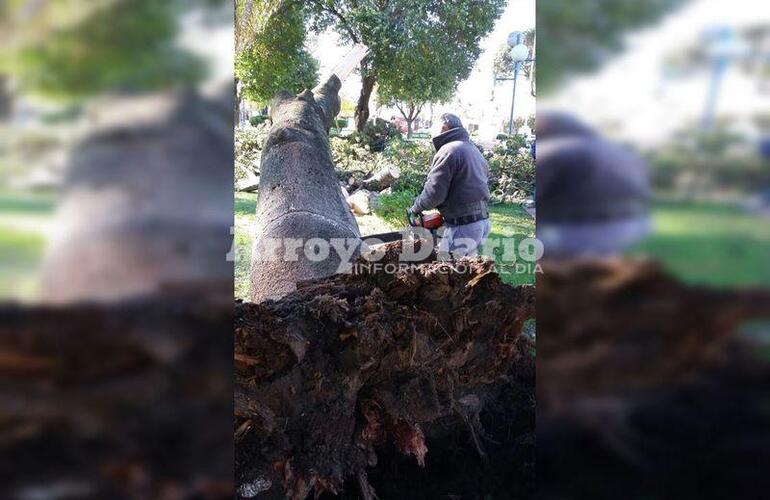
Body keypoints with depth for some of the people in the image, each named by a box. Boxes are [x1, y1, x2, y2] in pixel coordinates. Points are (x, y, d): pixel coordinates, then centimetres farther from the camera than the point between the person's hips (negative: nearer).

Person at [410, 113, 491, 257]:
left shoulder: (448, 150, -12)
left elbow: (434, 192, -16)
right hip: (483, 221, 9)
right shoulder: (474, 149, 17)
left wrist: (416, 208, 1)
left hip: (462, 227, -9)